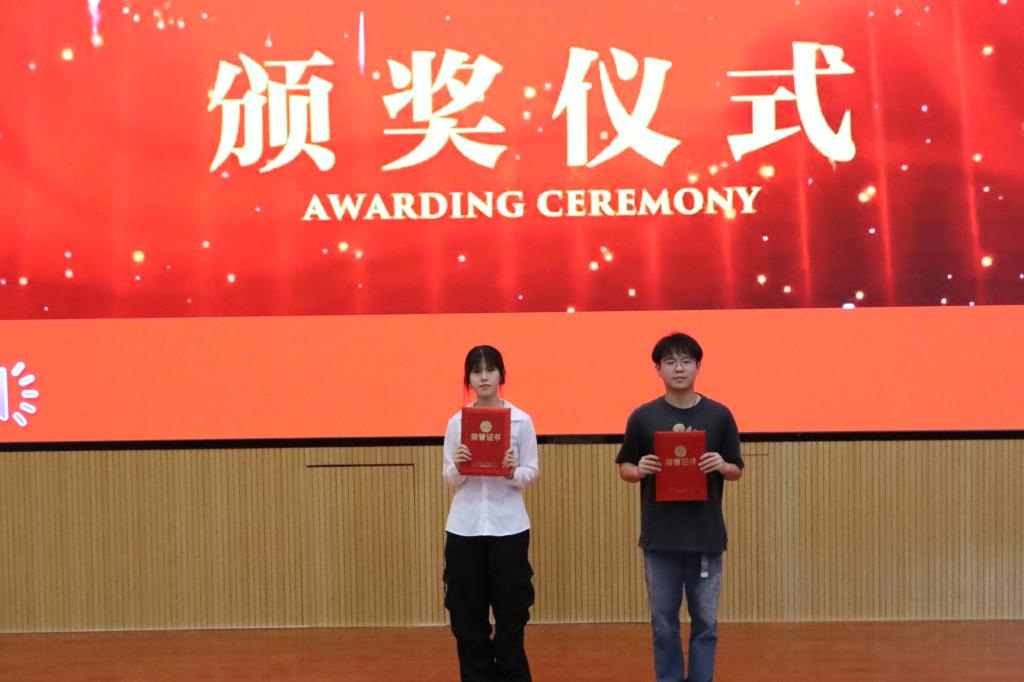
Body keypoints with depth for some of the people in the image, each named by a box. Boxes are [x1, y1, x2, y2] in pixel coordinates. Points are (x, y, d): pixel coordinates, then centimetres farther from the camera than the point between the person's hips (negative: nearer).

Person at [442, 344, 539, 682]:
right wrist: (457, 467, -17)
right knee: (467, 613, 6)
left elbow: (532, 472, 1)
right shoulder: (457, 422, 4)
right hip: (465, 527, 1)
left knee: (511, 611, 3)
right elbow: (449, 478, 4)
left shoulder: (521, 420, 0)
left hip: (508, 526, -1)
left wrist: (513, 472, -19)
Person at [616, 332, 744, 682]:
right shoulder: (643, 417, 1)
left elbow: (737, 470, 7)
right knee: (664, 625, 7)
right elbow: (624, 468, 8)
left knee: (705, 624, 6)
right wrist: (640, 470, -14)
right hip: (659, 537, 0)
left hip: (705, 536, 0)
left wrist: (722, 466, -15)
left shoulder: (719, 415, 2)